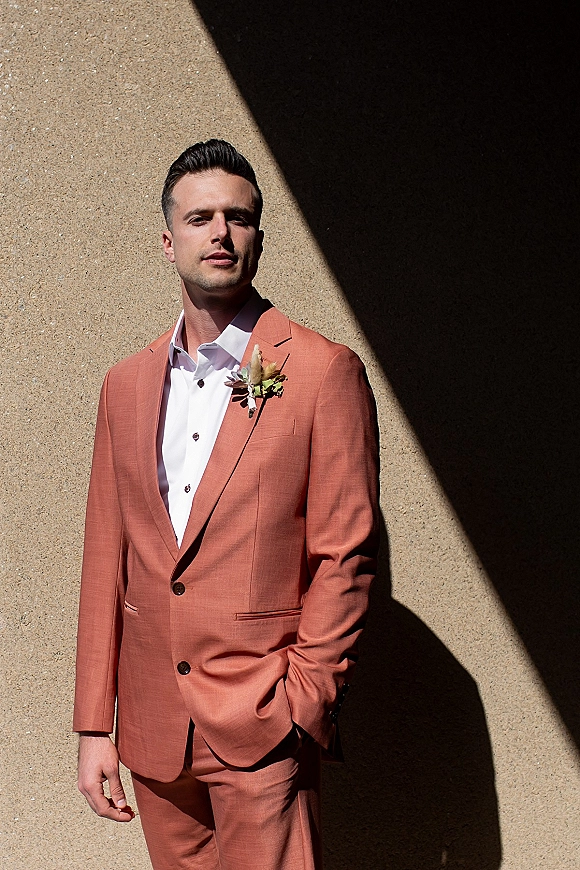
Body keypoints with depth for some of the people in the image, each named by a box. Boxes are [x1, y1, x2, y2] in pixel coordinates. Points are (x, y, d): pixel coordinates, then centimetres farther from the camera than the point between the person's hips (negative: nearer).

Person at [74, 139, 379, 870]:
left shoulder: (324, 373, -5)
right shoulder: (126, 384, 9)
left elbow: (345, 556, -7)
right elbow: (106, 560, 9)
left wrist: (302, 706, -11)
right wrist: (93, 725, 7)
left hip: (263, 728, -4)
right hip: (153, 728, 5)